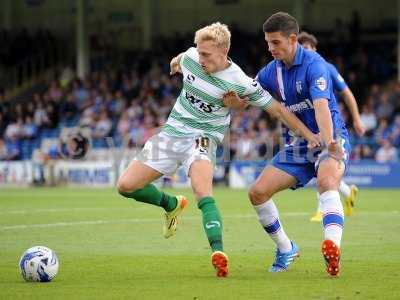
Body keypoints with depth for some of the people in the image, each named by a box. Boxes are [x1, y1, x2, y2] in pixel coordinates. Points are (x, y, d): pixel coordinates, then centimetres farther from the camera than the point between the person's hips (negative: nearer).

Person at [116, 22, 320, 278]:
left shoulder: (240, 82, -17)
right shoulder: (190, 57, -7)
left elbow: (277, 109, -8)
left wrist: (309, 135, -10)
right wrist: (175, 64, 44)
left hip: (203, 137, -5)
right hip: (172, 132, 5)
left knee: (203, 192, -34)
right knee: (126, 186, -2)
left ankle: (218, 252, -45)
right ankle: (172, 205, 26)